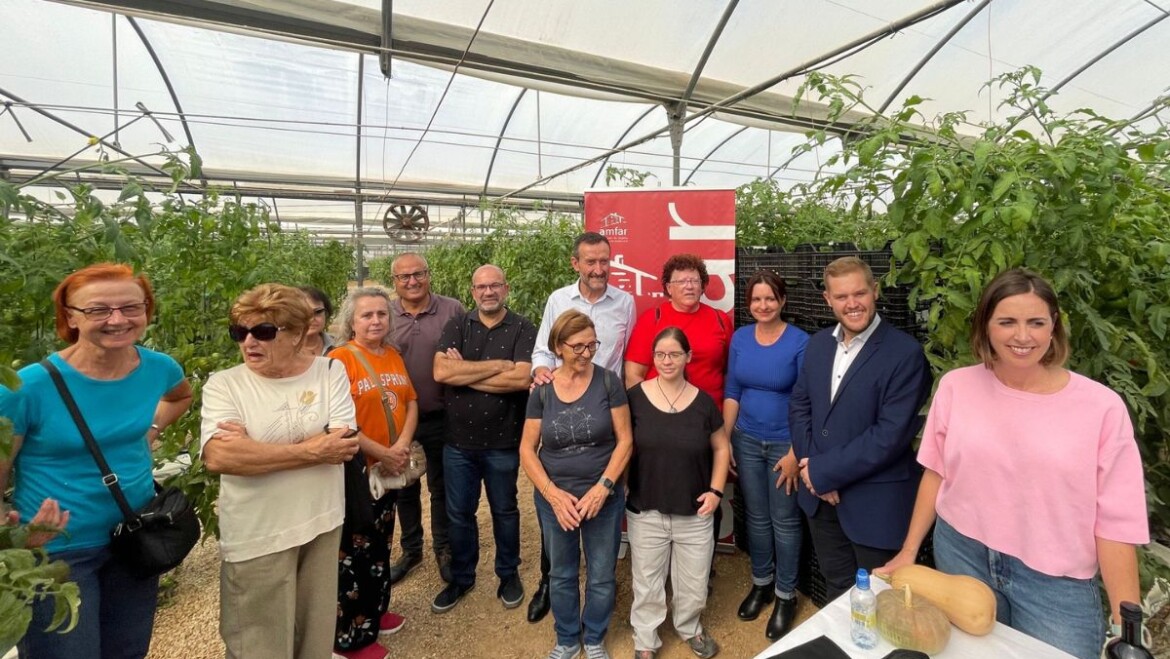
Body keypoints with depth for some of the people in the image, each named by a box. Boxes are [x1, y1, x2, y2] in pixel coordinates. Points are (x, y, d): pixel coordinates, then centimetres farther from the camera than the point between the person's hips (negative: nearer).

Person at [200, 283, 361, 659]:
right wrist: (311, 450, -20)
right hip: (256, 537, -1)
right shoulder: (223, 384, -5)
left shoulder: (331, 371, -3)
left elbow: (343, 446, -14)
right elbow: (219, 457, -21)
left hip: (322, 525, 2)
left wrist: (254, 447, -17)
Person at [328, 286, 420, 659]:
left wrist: (402, 446, -10)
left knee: (380, 544, 21)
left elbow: (410, 403, 5)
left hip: (391, 469, 7)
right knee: (355, 550, 6)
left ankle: (374, 614, 40)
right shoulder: (340, 358, -14)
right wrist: (381, 454, -17)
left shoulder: (394, 356, 6)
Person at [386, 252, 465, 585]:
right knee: (405, 489, 19)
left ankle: (444, 549, 36)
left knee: (441, 488, 16)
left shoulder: (453, 310, -7)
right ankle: (410, 550, 39)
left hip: (440, 418, -2)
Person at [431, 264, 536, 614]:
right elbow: (441, 371, -15)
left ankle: (509, 574, 38)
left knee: (504, 510, 17)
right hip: (458, 440, 3)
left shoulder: (523, 329, -8)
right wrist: (498, 365, -19)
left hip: (503, 441, -2)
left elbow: (522, 378, -22)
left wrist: (463, 373, -16)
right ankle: (461, 578, 38)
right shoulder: (457, 325, 0)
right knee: (459, 513, 17)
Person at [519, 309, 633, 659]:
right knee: (561, 575, 19)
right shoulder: (542, 390, -6)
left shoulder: (608, 381, -9)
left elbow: (624, 440, -8)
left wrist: (602, 488, -17)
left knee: (602, 576, 14)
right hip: (554, 499, 1)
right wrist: (553, 494, -14)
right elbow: (527, 450, -3)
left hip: (604, 498, -1)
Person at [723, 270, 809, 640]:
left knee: (784, 520, 9)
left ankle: (785, 595, 29)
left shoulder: (800, 342, -12)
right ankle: (761, 584, 37)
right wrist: (724, 440, 1)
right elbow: (732, 393, 4)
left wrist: (796, 452, -13)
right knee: (756, 517, 17)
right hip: (747, 441, 4)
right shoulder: (740, 338, 0)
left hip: (784, 443, -3)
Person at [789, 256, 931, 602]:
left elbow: (892, 433, -22)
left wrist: (825, 471, -18)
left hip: (875, 503, -5)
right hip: (820, 495, 5)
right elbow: (799, 404, 6)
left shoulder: (905, 353, -17)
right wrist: (811, 467, -7)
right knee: (835, 588, 24)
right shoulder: (818, 343, 3)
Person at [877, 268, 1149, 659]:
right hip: (960, 554, 2)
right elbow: (937, 472, 2)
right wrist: (909, 550, 4)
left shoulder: (1102, 407, -11)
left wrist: (1127, 625, -6)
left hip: (1056, 580, -1)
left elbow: (1116, 521, -7)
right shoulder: (956, 386, -7)